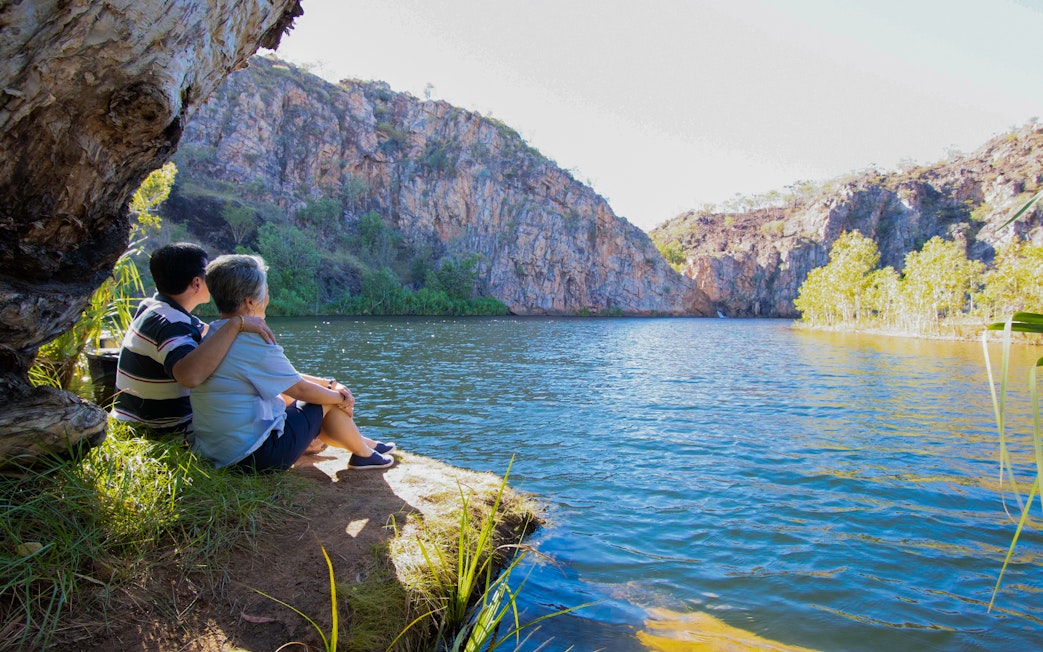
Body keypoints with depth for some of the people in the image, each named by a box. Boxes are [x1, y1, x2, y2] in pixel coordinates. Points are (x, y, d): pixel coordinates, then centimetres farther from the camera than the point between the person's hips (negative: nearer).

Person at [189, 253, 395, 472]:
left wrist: (329, 383, 9)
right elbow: (300, 388, -12)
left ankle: (360, 442, 39)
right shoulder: (253, 343, -23)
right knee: (330, 402, 4)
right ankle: (363, 454, 26)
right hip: (256, 457, -9)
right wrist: (340, 397, 6)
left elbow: (285, 376, 11)